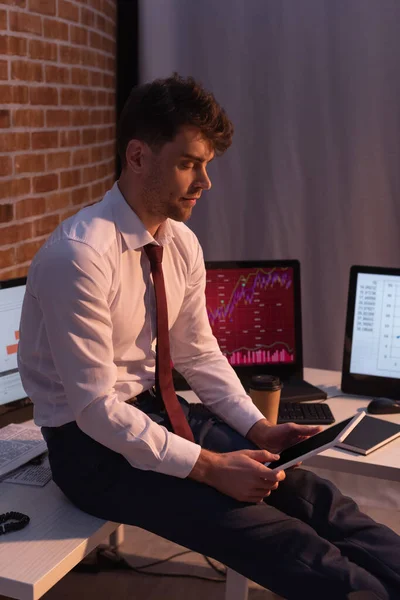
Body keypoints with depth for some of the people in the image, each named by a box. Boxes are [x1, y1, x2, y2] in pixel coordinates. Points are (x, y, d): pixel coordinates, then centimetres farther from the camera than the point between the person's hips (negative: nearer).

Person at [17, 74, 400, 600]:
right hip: (90, 440, -7)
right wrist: (210, 466, -23)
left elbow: (200, 355, 9)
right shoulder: (79, 256, -24)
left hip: (154, 409, 7)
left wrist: (258, 428, -5)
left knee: (308, 493, -12)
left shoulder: (183, 244, 0)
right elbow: (95, 409, -23)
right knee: (279, 538, -20)